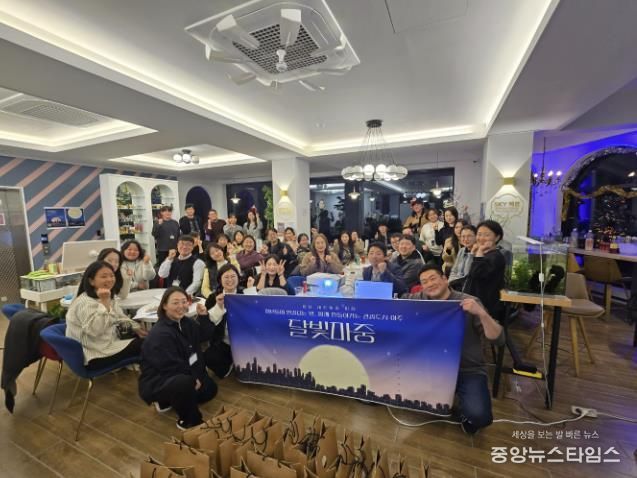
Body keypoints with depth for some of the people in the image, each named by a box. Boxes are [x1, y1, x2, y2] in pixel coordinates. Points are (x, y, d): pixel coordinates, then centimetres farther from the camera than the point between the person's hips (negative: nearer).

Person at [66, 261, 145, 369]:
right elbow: (95, 330, -36)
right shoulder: (85, 302, -24)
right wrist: (104, 302, -39)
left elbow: (120, 317, 20)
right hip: (95, 356, -10)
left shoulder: (108, 297, 6)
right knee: (143, 344, -12)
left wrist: (136, 328, 8)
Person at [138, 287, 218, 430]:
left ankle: (167, 401, 22)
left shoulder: (185, 322, -2)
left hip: (180, 376, 9)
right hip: (156, 382, -9)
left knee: (210, 389, 11)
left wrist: (203, 316, -4)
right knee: (185, 383, -38)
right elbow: (172, 366, -29)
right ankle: (188, 421, -9)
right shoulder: (160, 334, -28)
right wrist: (193, 380, -17)